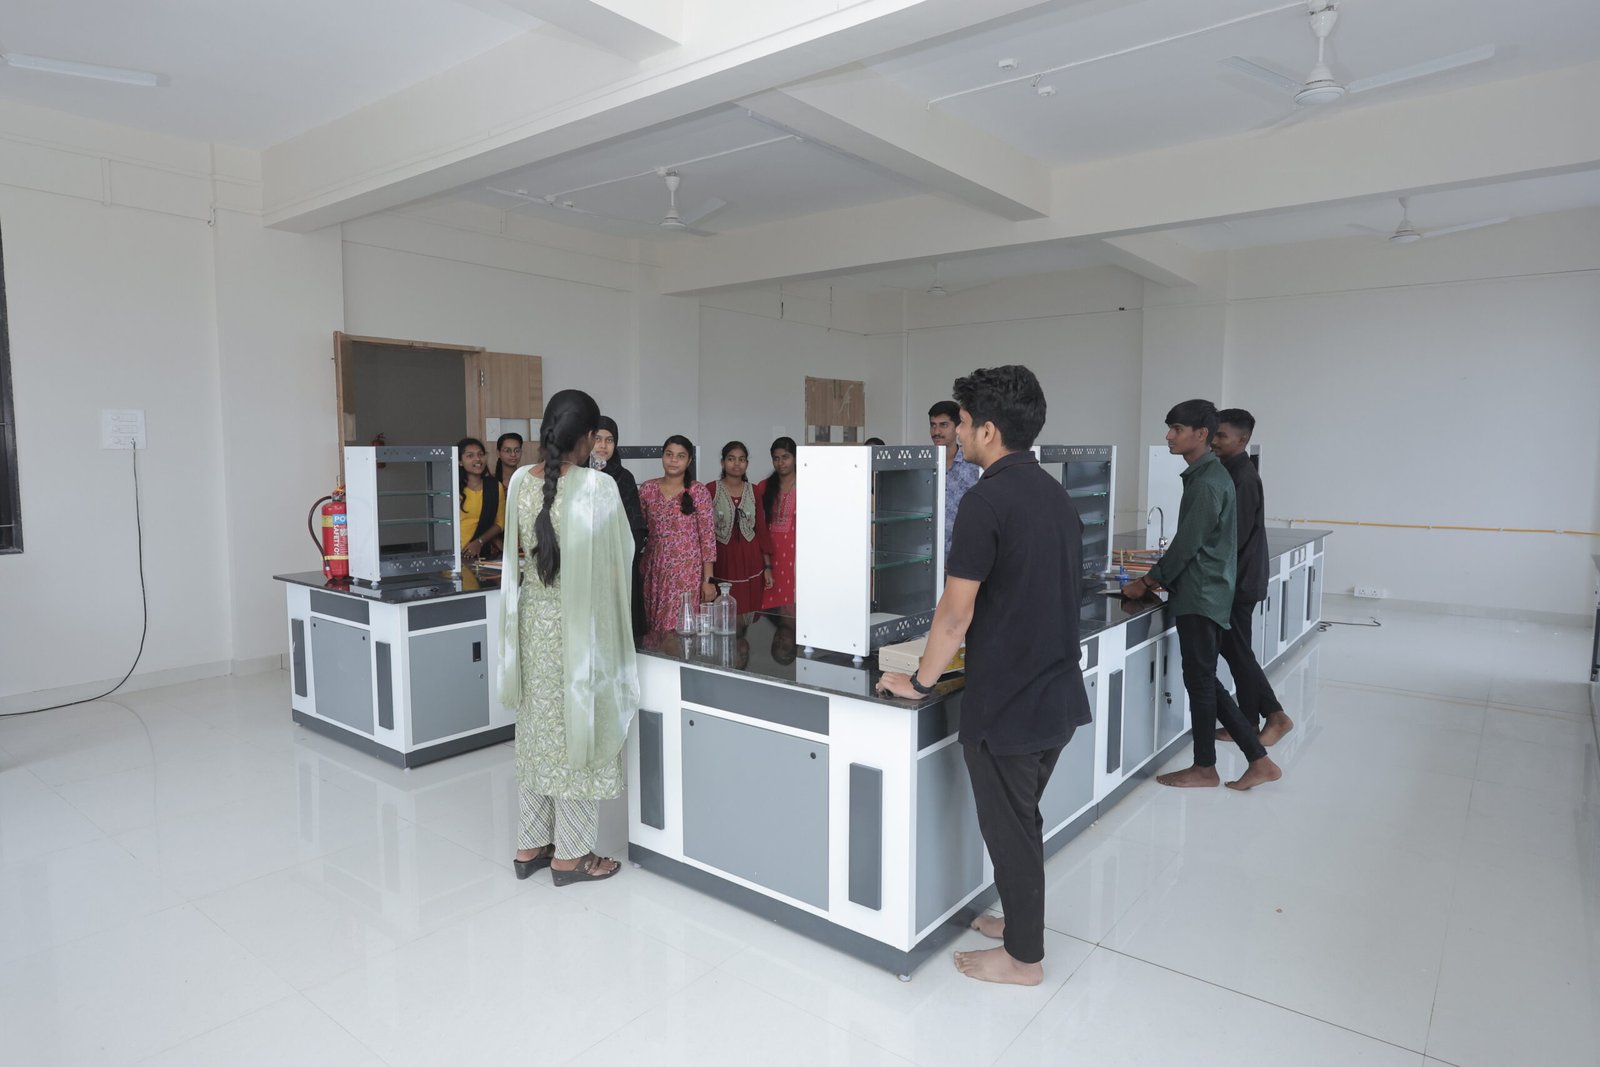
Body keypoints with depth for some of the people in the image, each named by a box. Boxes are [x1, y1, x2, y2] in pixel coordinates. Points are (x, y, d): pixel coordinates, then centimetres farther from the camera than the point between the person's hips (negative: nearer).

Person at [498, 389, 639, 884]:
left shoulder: (520, 482, -1)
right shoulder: (597, 486, -18)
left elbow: (518, 549, 9)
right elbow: (621, 554, -8)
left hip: (533, 615, 6)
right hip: (578, 621, -6)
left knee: (538, 727, 16)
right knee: (576, 728, 6)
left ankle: (530, 845, 28)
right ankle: (570, 854, 18)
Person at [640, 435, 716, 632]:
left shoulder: (698, 492, -4)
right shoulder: (648, 489, 5)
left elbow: (708, 537, -5)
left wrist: (708, 580, -8)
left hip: (687, 572, -3)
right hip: (654, 571, 3)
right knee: (657, 629, 6)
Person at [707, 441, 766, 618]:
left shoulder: (754, 491, 8)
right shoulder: (710, 490, -2)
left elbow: (761, 530, 9)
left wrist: (767, 567, 6)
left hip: (749, 563, 2)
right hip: (722, 563, -2)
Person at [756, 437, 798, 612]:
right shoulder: (764, 488, 9)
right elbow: (760, 528, 7)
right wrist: (766, 565, 0)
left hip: (796, 557, -2)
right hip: (771, 557, 2)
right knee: (771, 610, -2)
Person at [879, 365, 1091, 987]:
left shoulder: (988, 500, -21)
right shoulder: (1056, 496, 7)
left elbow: (957, 612, -20)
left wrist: (920, 683, -7)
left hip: (1005, 704, -8)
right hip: (1059, 697, 8)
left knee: (1008, 828, 9)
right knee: (1023, 817, 24)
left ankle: (1023, 957, 26)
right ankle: (1021, 918, 40)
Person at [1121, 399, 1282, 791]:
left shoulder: (1207, 482, -17)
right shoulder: (1209, 475, 14)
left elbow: (1187, 543, -18)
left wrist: (1148, 582, -9)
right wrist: (1157, 577, 15)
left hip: (1200, 596, -10)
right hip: (1206, 593, 10)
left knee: (1199, 679, 2)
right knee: (1204, 679, 13)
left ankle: (1204, 767, 17)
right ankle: (1259, 760, 18)